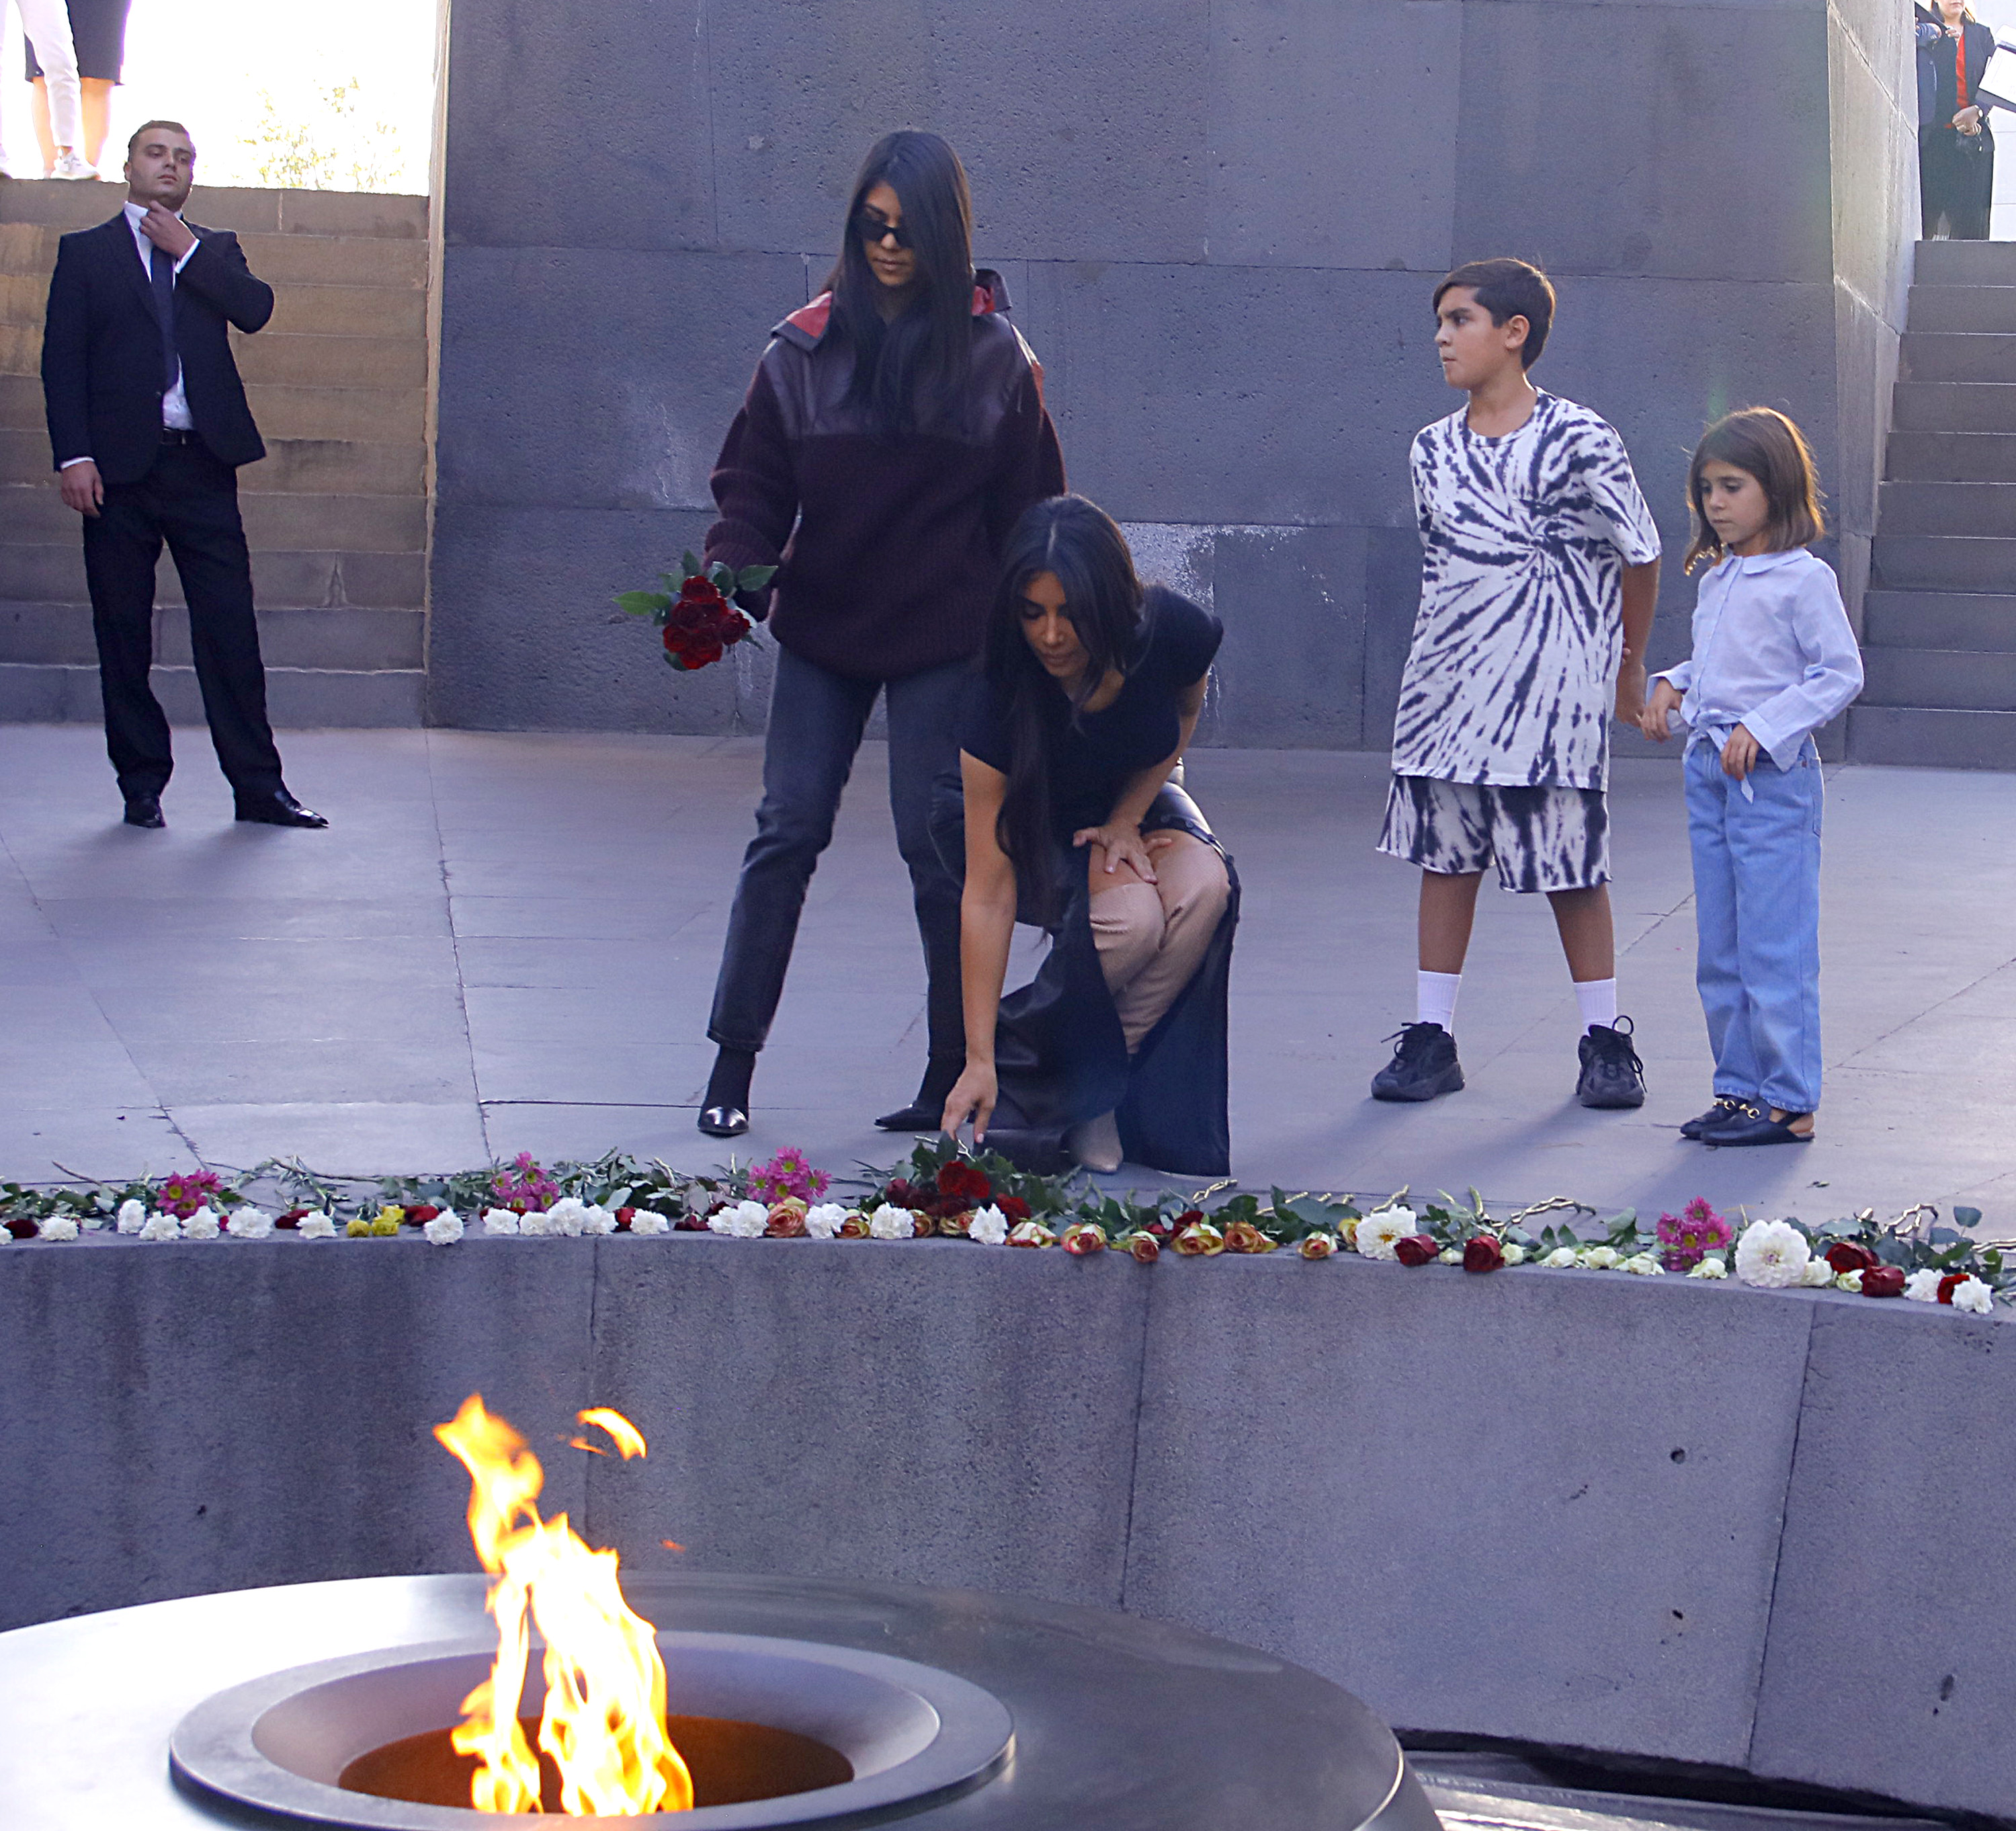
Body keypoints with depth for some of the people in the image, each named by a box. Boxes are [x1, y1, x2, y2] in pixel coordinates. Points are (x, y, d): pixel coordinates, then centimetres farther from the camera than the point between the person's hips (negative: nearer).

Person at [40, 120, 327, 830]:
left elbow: (256, 310, -3)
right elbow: (62, 362, 2)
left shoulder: (215, 250, 16)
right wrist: (74, 457, -9)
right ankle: (142, 787, 10)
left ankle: (258, 786, 1)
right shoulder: (85, 252, 10)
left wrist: (187, 252, -5)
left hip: (203, 465, 1)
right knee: (123, 633, 2)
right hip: (120, 469, -1)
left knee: (230, 629, -2)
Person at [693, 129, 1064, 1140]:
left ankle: (958, 1076, 9)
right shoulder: (805, 349, 0)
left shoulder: (993, 355, -2)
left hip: (943, 641, -1)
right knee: (786, 832, 0)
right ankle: (733, 1062, 7)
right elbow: (754, 481, 2)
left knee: (936, 846, 1)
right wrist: (734, 579, -16)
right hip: (821, 634, 2)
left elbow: (1027, 509, 2)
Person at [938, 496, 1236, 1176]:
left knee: (1204, 889, -30)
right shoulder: (1000, 696, -35)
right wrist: (979, 1061, -38)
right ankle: (1017, 1060, -8)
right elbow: (987, 895, -34)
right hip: (1033, 826, -3)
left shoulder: (1172, 634, -29)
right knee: (1128, 916, -34)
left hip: (1136, 798, 3)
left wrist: (1127, 820, -16)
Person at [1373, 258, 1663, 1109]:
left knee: (1571, 865, 1)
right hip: (1448, 685, 5)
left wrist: (1629, 661, 11)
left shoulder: (1579, 440, -7)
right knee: (1442, 854, 6)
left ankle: (1605, 1040, 12)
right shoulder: (1434, 449, 8)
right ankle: (1430, 1038, 12)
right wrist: (1461, 649, 16)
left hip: (1553, 687, -5)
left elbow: (1640, 554, 2)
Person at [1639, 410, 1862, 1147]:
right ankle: (1740, 1088, 19)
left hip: (1772, 778, -8)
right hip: (1709, 774, 8)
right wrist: (1672, 685, 6)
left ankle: (1789, 1101, 1)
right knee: (1720, 952, 11)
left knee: (1775, 948, -5)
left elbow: (1841, 673, -11)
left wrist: (1761, 727, -18)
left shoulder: (1803, 578, -10)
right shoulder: (1716, 579, 12)